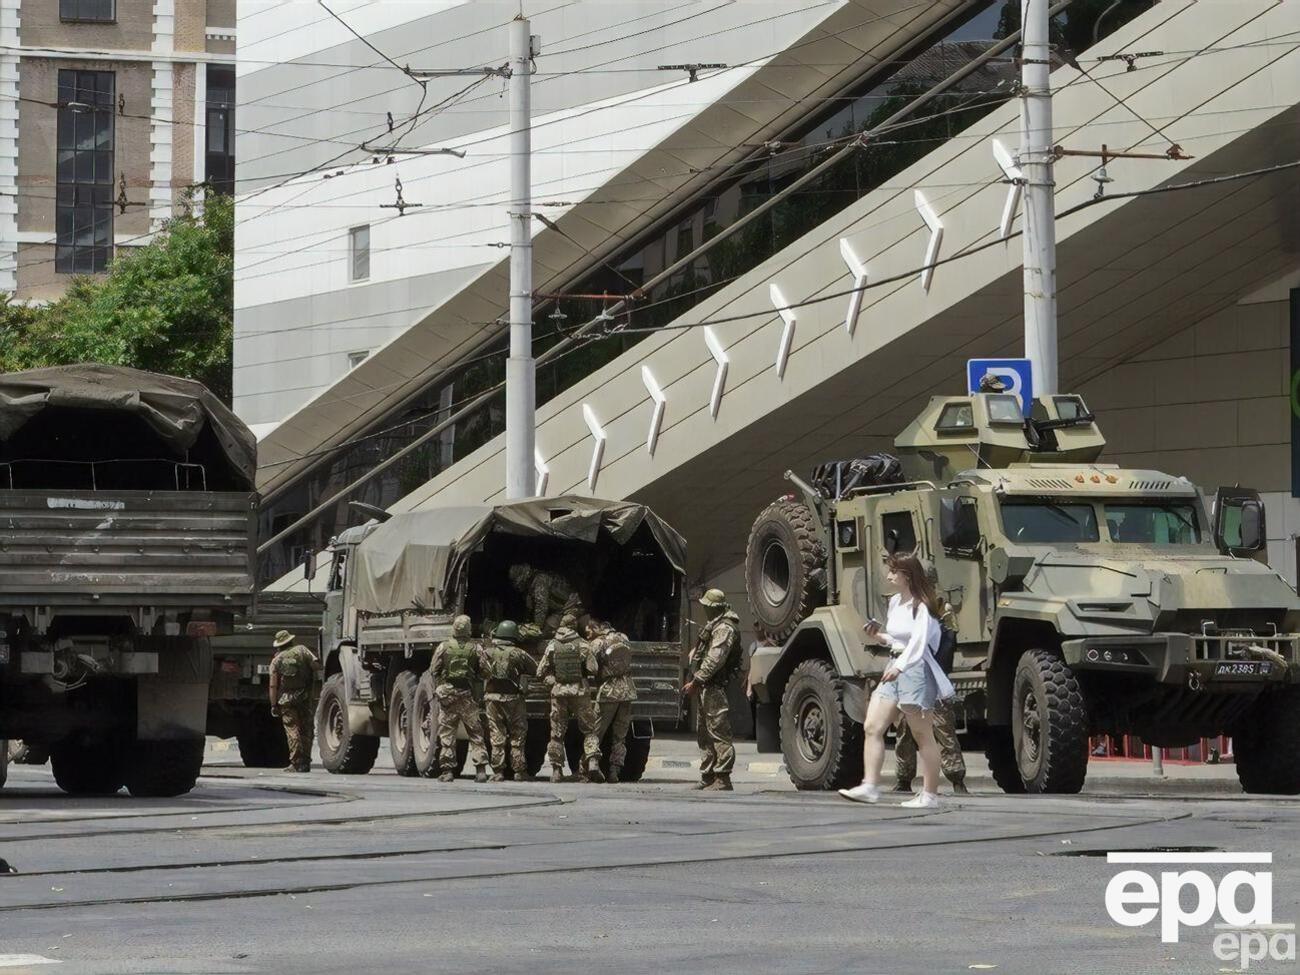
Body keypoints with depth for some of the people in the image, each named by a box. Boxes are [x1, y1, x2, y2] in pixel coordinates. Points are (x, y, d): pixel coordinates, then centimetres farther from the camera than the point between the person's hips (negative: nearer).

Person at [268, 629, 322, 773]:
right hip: (305, 697, 1)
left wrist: (273, 705, 1)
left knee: (292, 730, -1)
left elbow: (273, 685, -1)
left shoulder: (276, 660, 4)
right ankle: (305, 763, 11)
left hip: (286, 699, -1)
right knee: (306, 730, 10)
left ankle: (296, 763, -10)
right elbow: (316, 665, -8)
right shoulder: (301, 650, 5)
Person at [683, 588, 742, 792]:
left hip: (715, 688, -11)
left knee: (719, 733, -11)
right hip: (707, 688, 11)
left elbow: (714, 660, -21)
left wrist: (696, 682, -21)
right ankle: (708, 777, 22)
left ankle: (722, 779, -12)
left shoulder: (725, 628, -13)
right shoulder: (714, 626, 21)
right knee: (704, 735, 15)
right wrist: (695, 680, 17)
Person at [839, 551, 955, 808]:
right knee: (872, 727, -1)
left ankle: (930, 794, 5)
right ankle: (870, 786, -2)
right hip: (894, 668, 9)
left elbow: (918, 642, -24)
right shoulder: (895, 603, 13)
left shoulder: (922, 607, -12)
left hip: (915, 669, -9)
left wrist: (899, 667, -37)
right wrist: (879, 638, 5)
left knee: (923, 736, -1)